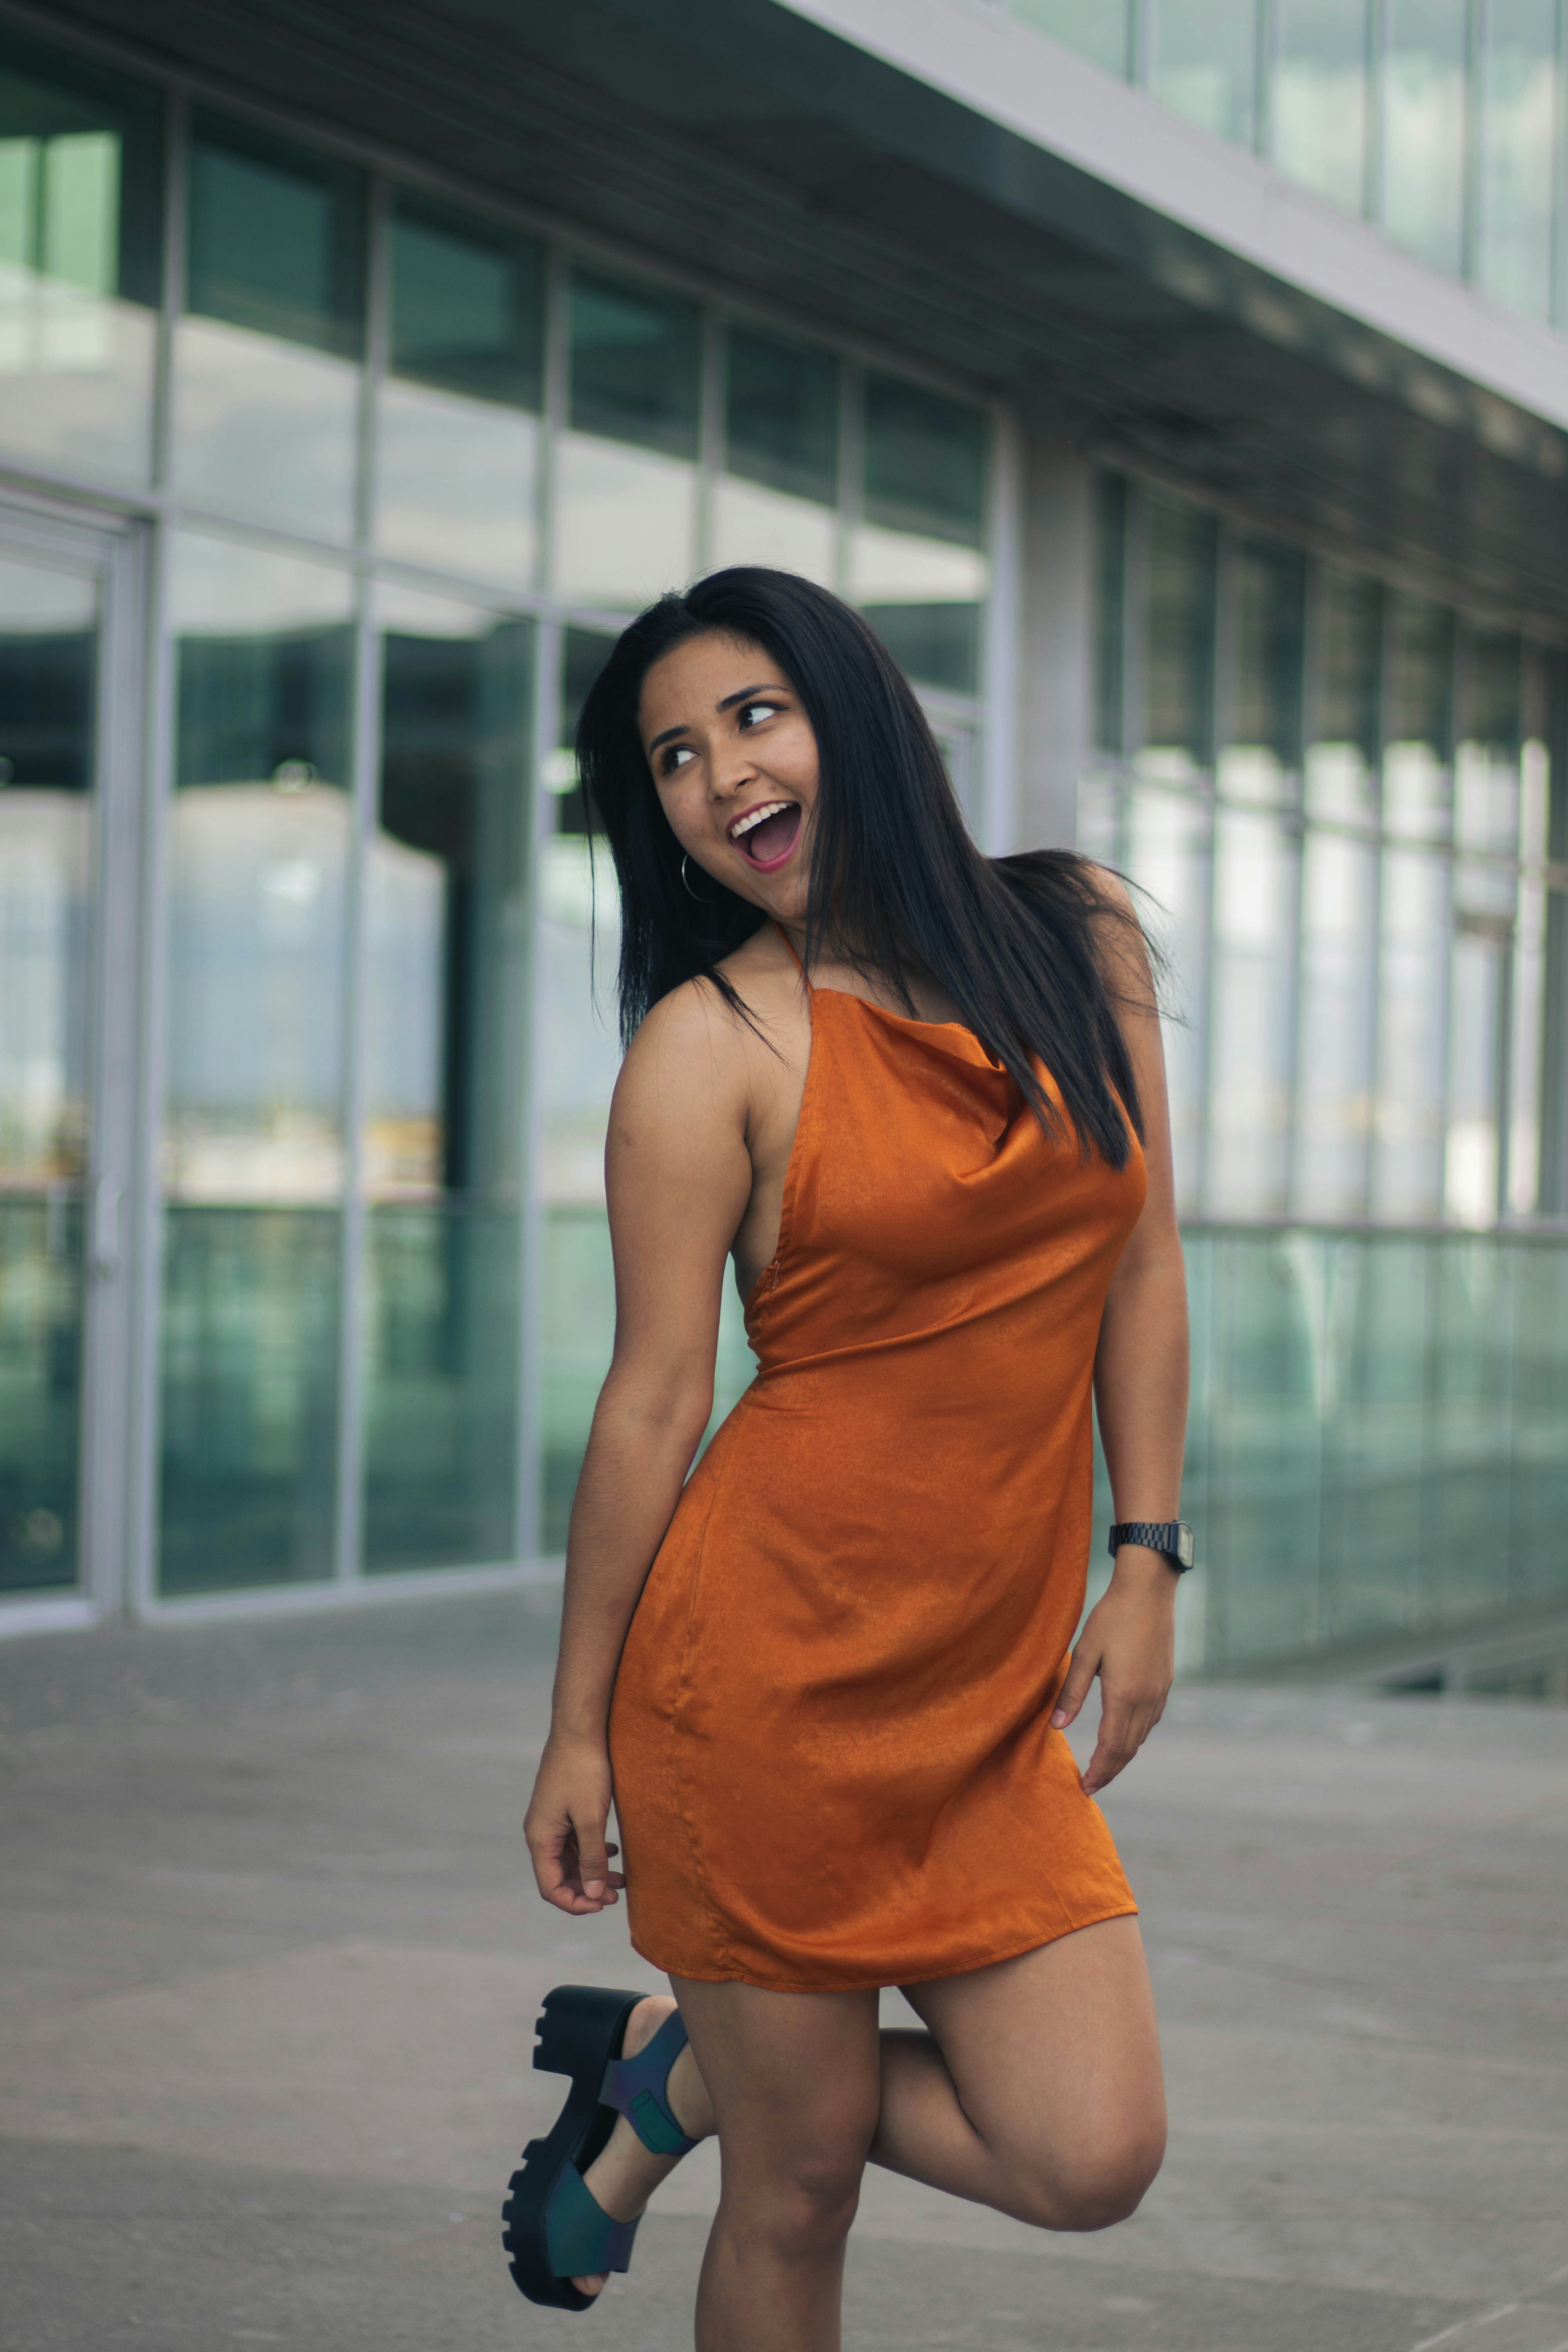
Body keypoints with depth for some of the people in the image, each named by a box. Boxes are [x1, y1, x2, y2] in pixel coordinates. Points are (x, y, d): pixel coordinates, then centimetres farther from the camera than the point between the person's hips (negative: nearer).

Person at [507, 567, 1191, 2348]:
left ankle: (677, 2071, 20)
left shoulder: (1081, 937, 7)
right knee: (799, 2184, 2)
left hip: (994, 1682, 5)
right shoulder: (712, 1044, -6)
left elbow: (1139, 1266, 10)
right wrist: (579, 1732, -2)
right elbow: (655, 1398, -5)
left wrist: (1146, 1560, 2)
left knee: (1088, 2159, -4)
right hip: (778, 1655, -4)